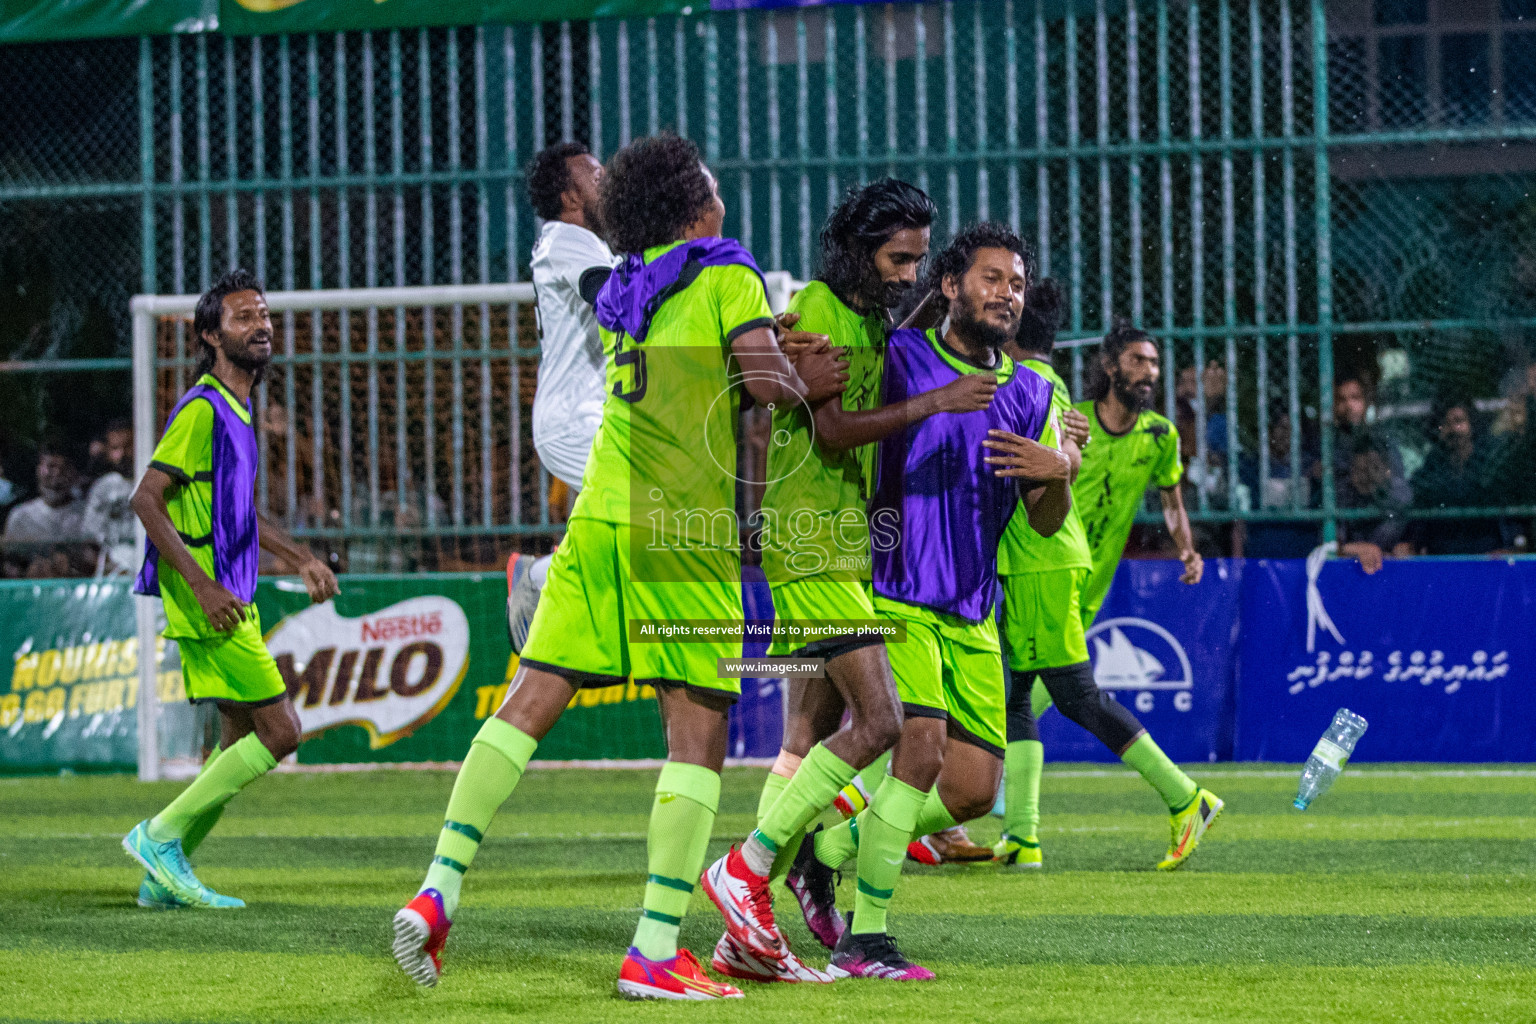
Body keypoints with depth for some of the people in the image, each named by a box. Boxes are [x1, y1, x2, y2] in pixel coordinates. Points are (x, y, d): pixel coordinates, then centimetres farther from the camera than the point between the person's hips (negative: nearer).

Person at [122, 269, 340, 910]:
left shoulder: (235, 409, 17)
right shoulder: (203, 409, -13)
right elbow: (146, 499, -19)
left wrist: (299, 558, 25)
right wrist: (203, 584, -25)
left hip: (230, 603, 10)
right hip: (207, 601, -10)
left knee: (243, 743, 10)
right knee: (280, 732, -11)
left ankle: (164, 877, 14)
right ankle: (161, 835, -4)